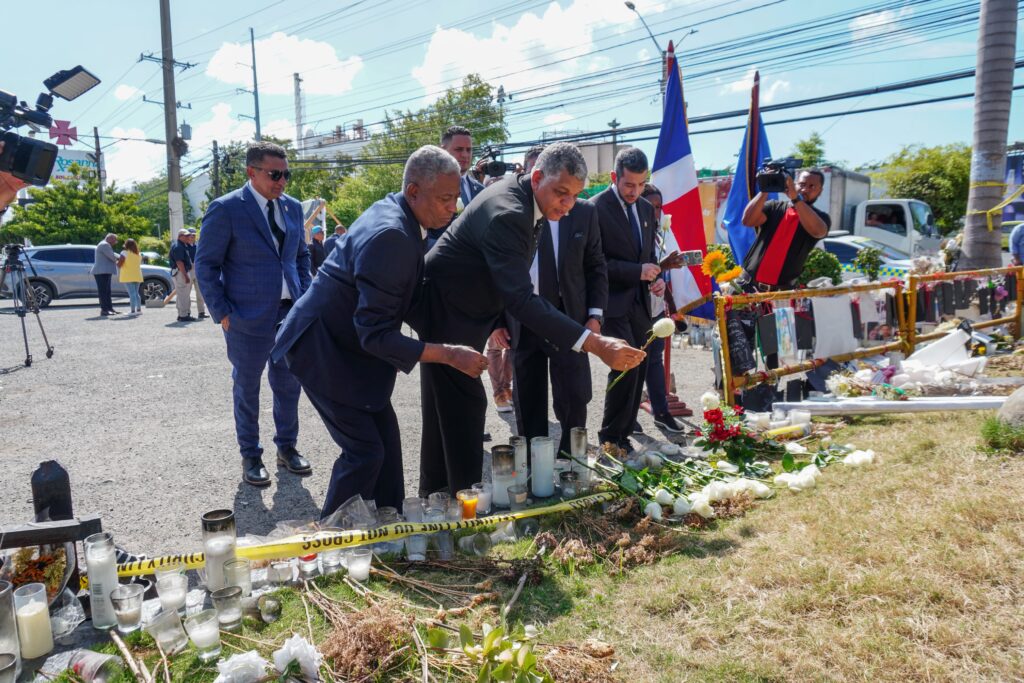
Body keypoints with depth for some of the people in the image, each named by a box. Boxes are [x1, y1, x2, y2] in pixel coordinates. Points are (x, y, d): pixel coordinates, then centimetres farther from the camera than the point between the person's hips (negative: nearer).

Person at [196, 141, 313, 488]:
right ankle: (250, 456, 25)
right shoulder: (225, 209, -8)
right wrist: (222, 313, -10)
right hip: (248, 316, -5)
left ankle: (287, 447, 32)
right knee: (247, 388, 9)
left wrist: (305, 297, 8)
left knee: (289, 384, 13)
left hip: (291, 312, 5)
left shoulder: (293, 207, 8)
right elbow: (206, 264, -6)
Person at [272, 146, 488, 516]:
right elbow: (375, 334, -30)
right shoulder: (390, 236, -29)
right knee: (365, 450, -7)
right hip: (321, 347, -10)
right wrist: (450, 354, -29)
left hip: (349, 342, 10)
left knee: (386, 437, 12)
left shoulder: (394, 211, 2)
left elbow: (399, 293, 15)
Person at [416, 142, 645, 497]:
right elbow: (522, 299, -40)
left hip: (460, 308, 10)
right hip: (445, 310, -10)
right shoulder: (506, 213, -31)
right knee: (465, 404, -9)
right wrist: (596, 344, -46)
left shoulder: (520, 197, -1)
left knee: (446, 407, 17)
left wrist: (498, 320, 9)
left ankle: (435, 493, 31)